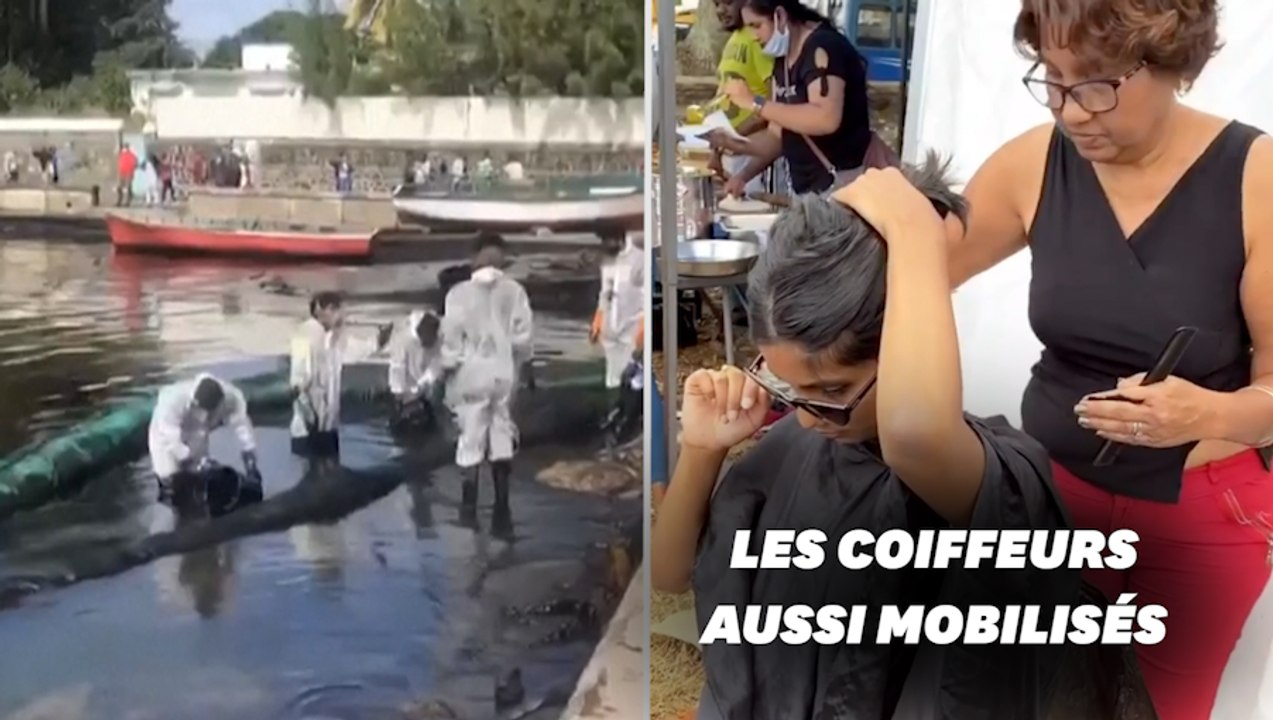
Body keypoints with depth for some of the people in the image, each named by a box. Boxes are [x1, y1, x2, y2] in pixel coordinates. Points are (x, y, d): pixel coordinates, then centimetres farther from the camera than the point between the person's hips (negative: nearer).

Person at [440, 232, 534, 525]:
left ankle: (469, 508, 7)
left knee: (471, 439, 5)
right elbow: (523, 335, -3)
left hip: (472, 373, -2)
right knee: (502, 435, 11)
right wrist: (522, 363, 11)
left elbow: (451, 335, -8)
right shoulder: (514, 290, -4)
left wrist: (449, 368, 2)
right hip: (504, 372, 2)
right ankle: (501, 505, 14)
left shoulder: (459, 292, -9)